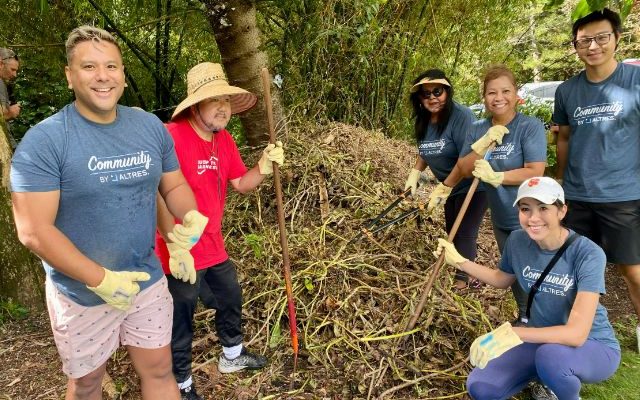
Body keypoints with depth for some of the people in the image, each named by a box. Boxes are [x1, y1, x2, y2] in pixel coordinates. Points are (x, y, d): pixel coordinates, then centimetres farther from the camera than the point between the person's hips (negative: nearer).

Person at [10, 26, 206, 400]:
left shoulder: (151, 126, -3)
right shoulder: (44, 140, -18)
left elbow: (174, 185, 7)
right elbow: (34, 231, -21)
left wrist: (191, 217, -15)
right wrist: (101, 280, -22)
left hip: (149, 281, 4)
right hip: (81, 292, -3)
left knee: (159, 370, 18)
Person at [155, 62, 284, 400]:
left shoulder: (224, 139, 4)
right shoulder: (171, 136, -24)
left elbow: (241, 184, 10)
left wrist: (264, 166, -10)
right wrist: (176, 247, -27)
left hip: (213, 248, 9)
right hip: (181, 254, -9)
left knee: (231, 299, 26)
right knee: (181, 321, 10)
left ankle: (232, 356, 52)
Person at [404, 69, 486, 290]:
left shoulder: (461, 116, -26)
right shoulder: (423, 121, -1)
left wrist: (443, 188, -25)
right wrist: (414, 174, 4)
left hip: (473, 186, -8)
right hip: (452, 186, 8)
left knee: (465, 233, -4)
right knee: (452, 231, 16)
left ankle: (463, 281, 11)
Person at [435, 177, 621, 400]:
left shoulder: (588, 254, -27)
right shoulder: (517, 241, -11)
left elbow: (577, 333, -35)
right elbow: (502, 279, 12)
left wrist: (512, 333, -45)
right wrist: (459, 261, 2)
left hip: (594, 346, -4)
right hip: (544, 338, 5)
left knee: (550, 354, -39)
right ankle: (547, 375, 13)